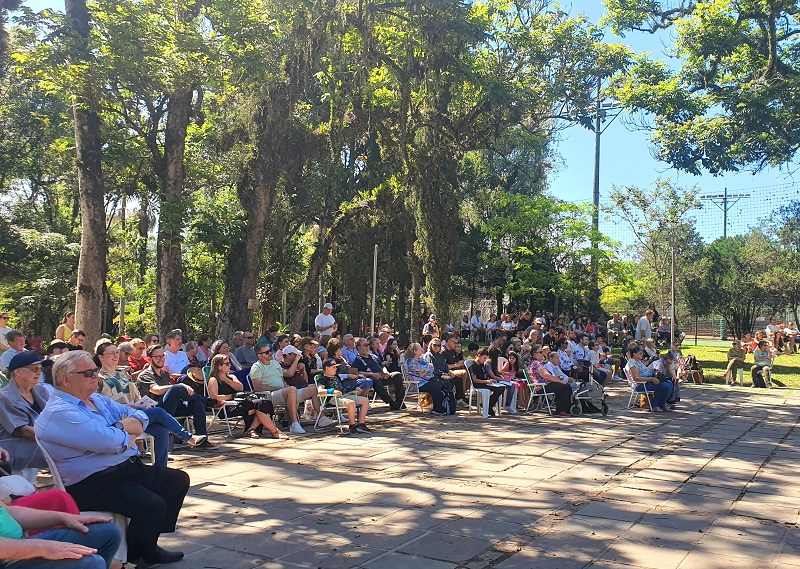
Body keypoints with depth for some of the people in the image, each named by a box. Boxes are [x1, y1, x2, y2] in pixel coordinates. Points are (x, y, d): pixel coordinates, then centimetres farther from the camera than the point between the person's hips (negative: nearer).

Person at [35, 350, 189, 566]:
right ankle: (130, 557, 3)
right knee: (152, 505, -26)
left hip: (130, 468, 10)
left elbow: (141, 419, 12)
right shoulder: (59, 413, -17)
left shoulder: (97, 399, 14)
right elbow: (110, 441, -27)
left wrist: (121, 426, -11)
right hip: (92, 484, -10)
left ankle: (149, 546, 17)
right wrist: (130, 435, -5)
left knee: (178, 480, 9)